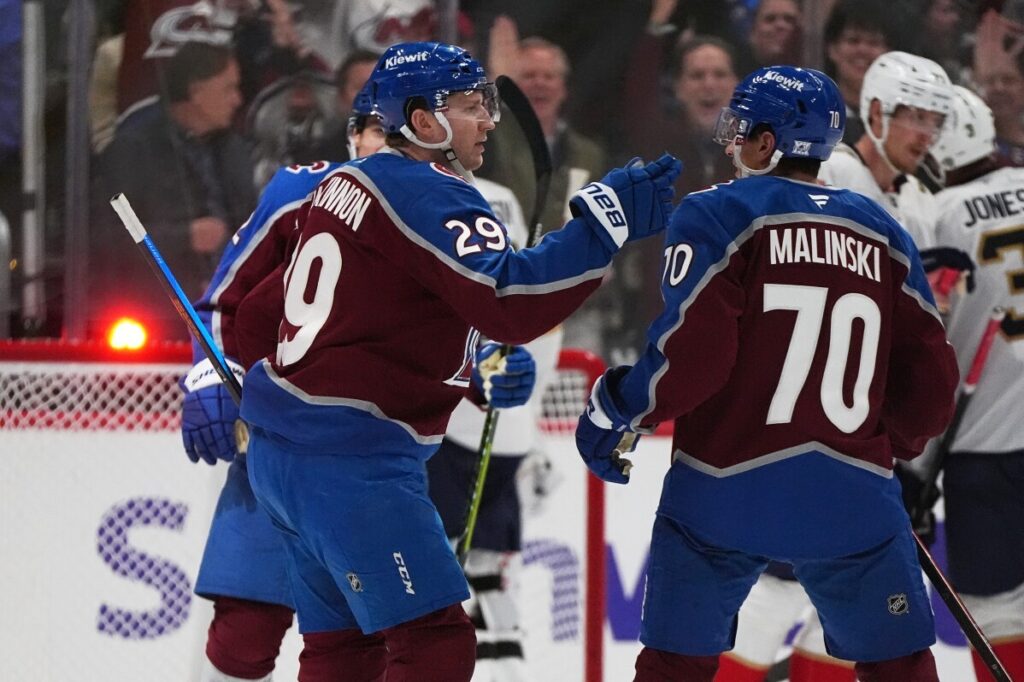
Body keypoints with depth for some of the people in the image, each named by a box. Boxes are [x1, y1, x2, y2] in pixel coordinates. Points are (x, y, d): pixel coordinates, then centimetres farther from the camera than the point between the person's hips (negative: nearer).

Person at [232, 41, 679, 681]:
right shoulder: (432, 196, -15)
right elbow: (508, 302, -27)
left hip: (283, 449, 10)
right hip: (351, 461, -10)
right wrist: (605, 222, -27)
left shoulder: (345, 182, 14)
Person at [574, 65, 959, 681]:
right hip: (852, 498, 3)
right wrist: (899, 442, 29)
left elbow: (691, 352, -13)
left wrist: (615, 413, 2)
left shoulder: (718, 216, -3)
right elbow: (930, 378, 9)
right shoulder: (881, 232, 10)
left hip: (725, 489, -3)